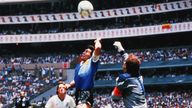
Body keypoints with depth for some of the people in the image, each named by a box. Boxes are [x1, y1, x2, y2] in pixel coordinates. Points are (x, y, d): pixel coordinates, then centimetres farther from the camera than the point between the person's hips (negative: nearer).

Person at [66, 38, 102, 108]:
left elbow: (98, 48, -17)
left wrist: (97, 41, 3)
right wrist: (69, 85, 9)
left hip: (86, 93, -9)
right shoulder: (79, 65, 22)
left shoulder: (92, 62, 0)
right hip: (78, 93, 9)